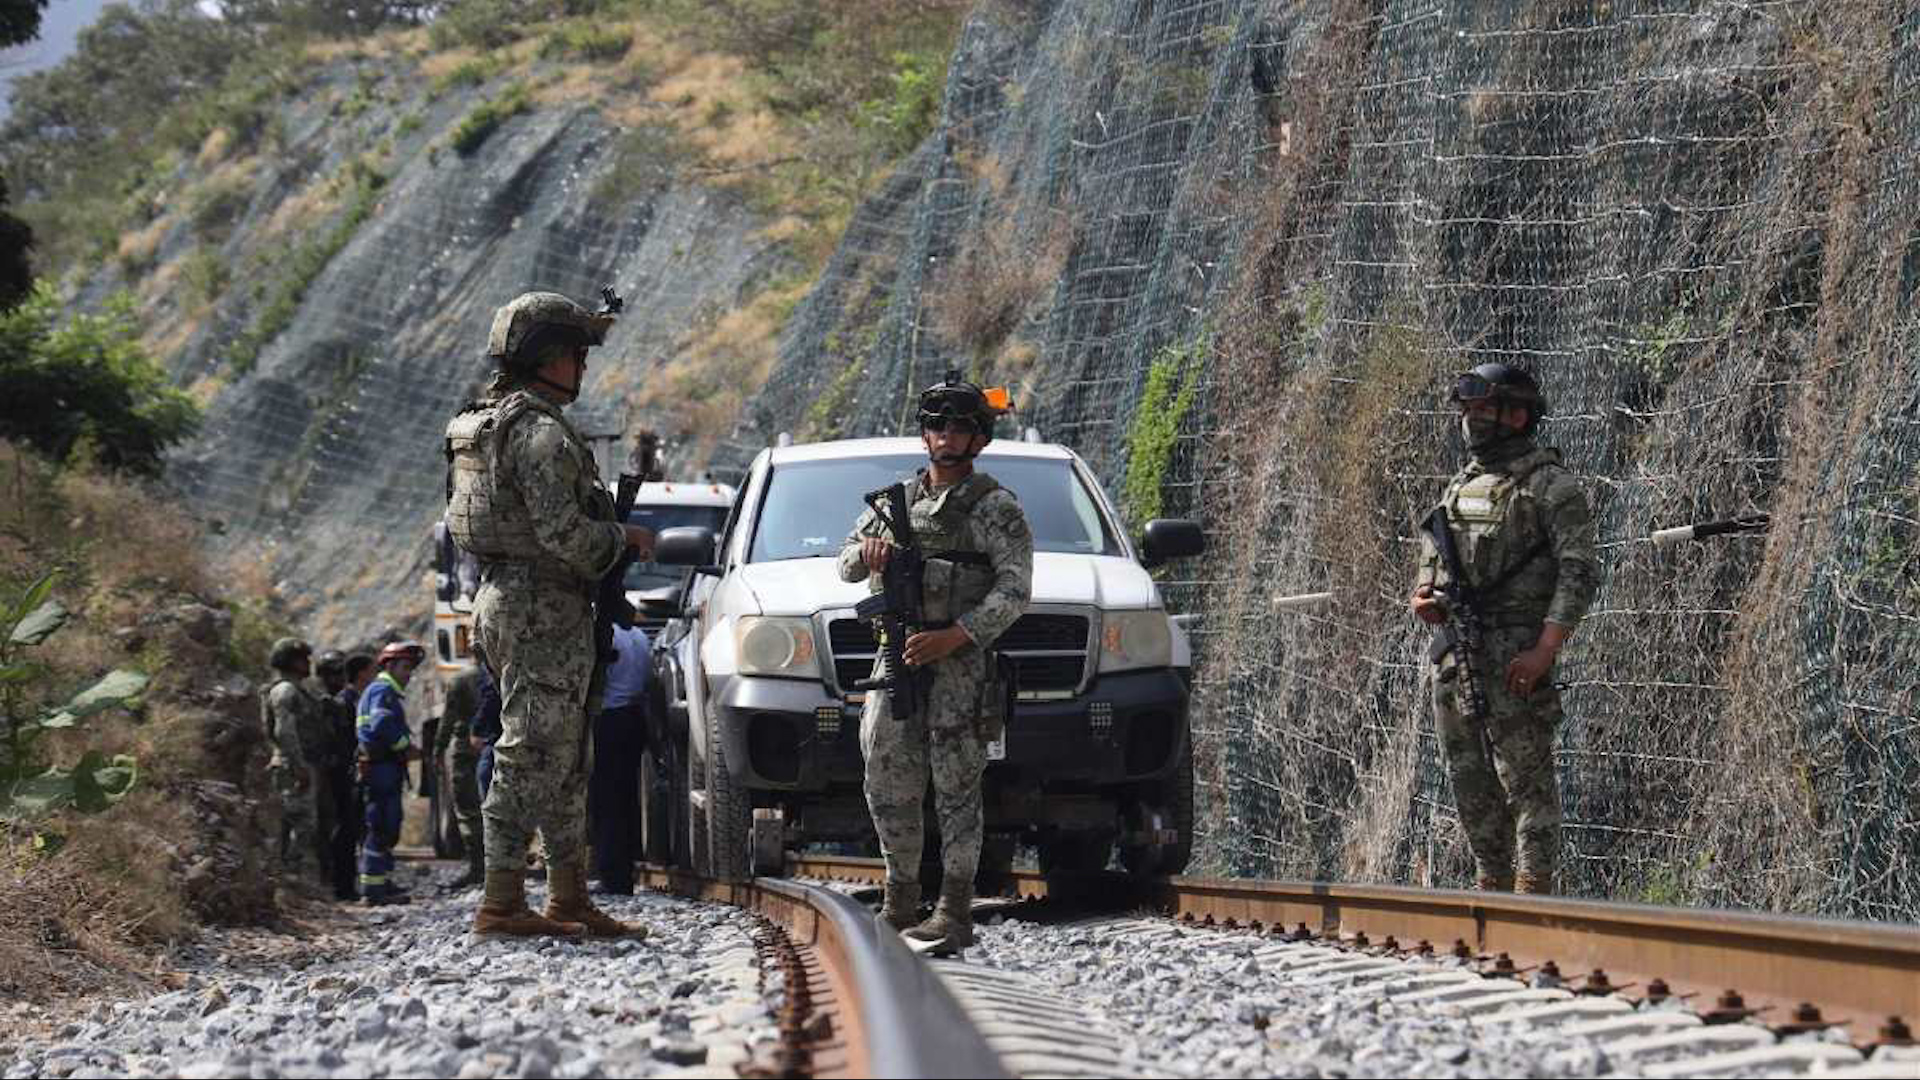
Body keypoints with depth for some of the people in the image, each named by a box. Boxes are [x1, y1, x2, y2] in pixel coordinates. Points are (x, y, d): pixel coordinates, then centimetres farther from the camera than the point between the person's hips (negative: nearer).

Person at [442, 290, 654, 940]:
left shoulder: (485, 421, 16)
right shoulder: (540, 432, -16)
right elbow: (564, 532, -23)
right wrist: (625, 539, -6)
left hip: (502, 597, 10)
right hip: (544, 610, -10)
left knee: (565, 763, 14)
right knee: (533, 759, -7)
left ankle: (570, 900, 17)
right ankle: (501, 905, -7)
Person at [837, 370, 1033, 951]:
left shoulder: (996, 508, 0)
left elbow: (1015, 589, -9)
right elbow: (845, 566, 21)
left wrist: (954, 637, -19)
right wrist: (868, 553, -4)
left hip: (960, 662, -5)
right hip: (895, 657, 5)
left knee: (956, 789, -7)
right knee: (889, 785, 5)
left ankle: (955, 914, -7)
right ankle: (900, 903, 16)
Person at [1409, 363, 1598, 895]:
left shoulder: (1551, 486, -6)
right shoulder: (1461, 484, 18)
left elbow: (1579, 574, -12)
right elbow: (1430, 559, 26)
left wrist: (1545, 651, -21)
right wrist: (1422, 598, 2)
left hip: (1515, 656, -8)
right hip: (1453, 651, 8)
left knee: (1525, 777, -8)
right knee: (1471, 782, 11)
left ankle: (1533, 892, -8)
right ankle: (1491, 886, 20)